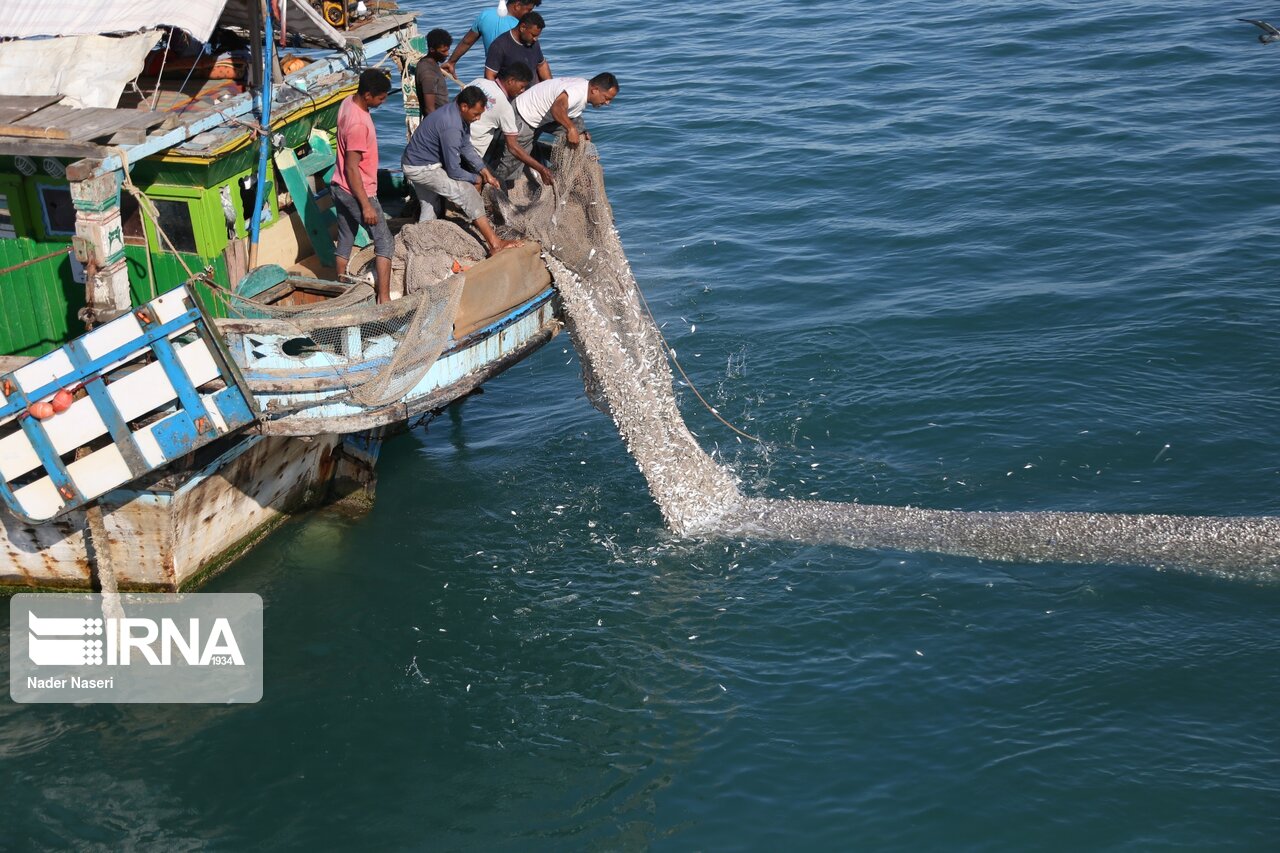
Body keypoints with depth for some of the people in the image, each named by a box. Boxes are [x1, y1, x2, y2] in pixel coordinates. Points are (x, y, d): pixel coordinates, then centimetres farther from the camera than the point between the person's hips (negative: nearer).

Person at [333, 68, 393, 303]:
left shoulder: (348, 103, 0)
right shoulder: (358, 124, -28)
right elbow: (352, 168, -25)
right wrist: (366, 205, -22)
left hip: (340, 187, 9)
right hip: (357, 192, -9)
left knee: (345, 241, 19)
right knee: (385, 243, -3)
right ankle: (384, 299, -6)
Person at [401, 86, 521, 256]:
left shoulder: (456, 114, -1)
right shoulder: (451, 127, -31)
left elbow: (466, 147, 12)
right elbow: (453, 171, -25)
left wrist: (485, 172, 4)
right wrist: (475, 179, -7)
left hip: (416, 164, 10)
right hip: (421, 168, -10)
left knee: (429, 207, 22)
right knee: (468, 194, -15)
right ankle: (495, 245, -16)